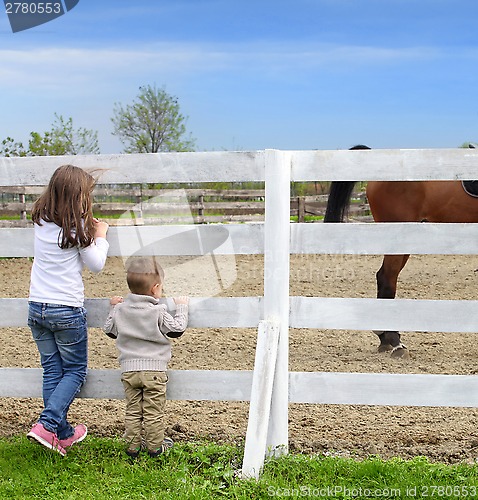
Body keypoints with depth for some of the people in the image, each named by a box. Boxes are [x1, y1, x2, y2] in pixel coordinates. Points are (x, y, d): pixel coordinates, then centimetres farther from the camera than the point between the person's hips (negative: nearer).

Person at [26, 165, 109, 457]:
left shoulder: (41, 221, 4)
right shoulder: (77, 227, -11)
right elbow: (96, 265, -4)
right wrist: (100, 236, 8)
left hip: (37, 307, 6)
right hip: (67, 310, -5)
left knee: (52, 371, 13)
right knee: (75, 371, 9)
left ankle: (63, 434, 18)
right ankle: (47, 425, -6)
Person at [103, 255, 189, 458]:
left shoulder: (120, 310, 3)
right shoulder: (158, 312, -10)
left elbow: (109, 330, 17)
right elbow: (177, 329, -4)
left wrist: (113, 308, 29)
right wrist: (181, 307, 8)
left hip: (129, 369, 4)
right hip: (154, 369, -4)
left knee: (133, 411, 11)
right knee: (153, 412, 6)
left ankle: (132, 446, 16)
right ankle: (155, 447, 14)